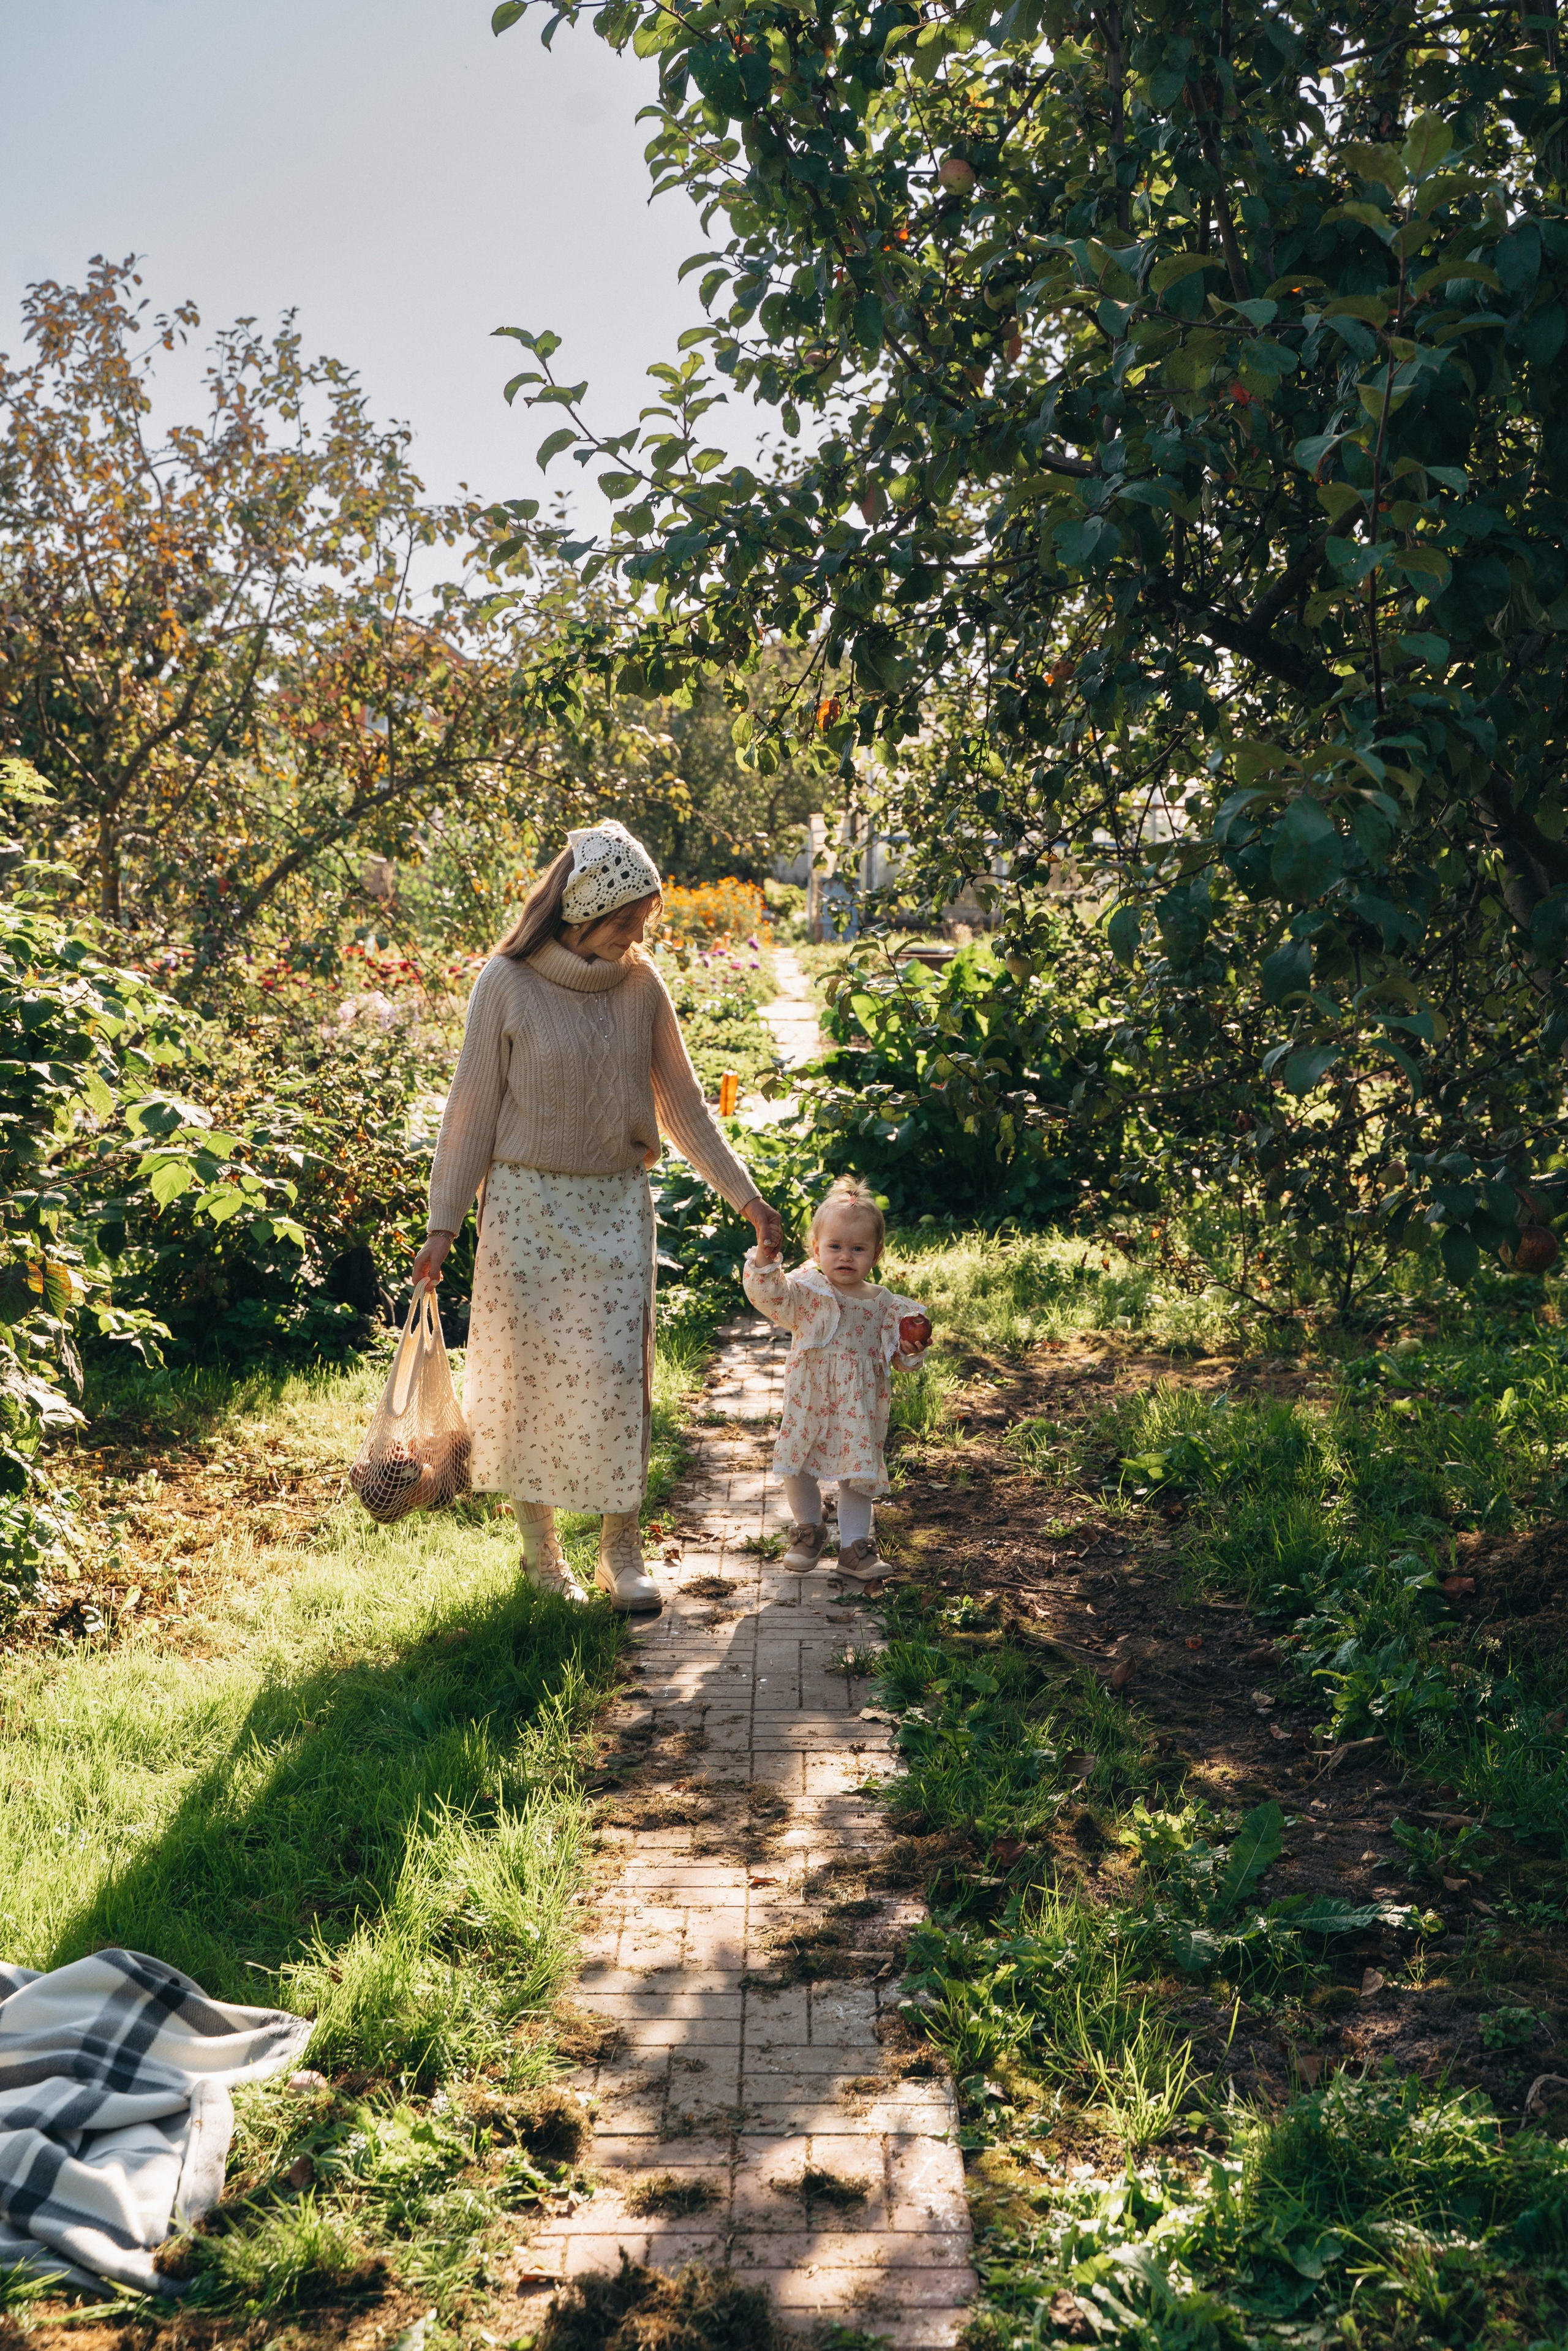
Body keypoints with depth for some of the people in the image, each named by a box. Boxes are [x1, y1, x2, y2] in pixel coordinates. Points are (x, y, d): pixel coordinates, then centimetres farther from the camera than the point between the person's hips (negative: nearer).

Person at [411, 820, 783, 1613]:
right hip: (527, 1205, -2)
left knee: (617, 1375, 0)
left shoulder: (640, 984, 2)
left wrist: (743, 1194, 6)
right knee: (528, 1372, 5)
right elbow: (472, 1110, -3)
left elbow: (681, 1103, 9)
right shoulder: (507, 984, -7)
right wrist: (443, 1223, -6)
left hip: (617, 1206, 2)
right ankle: (540, 1546, 22)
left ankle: (621, 1549, 12)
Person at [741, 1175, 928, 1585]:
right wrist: (764, 1259, -38)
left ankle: (855, 1547, 22)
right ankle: (808, 1529, 34)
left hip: (859, 1411, 1)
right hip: (809, 1407, -1)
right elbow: (769, 1295, -23)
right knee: (798, 1474, 9)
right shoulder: (806, 1292, -7)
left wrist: (910, 1350, -13)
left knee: (858, 1479, 8)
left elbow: (896, 1353, 8)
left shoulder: (884, 1304, 0)